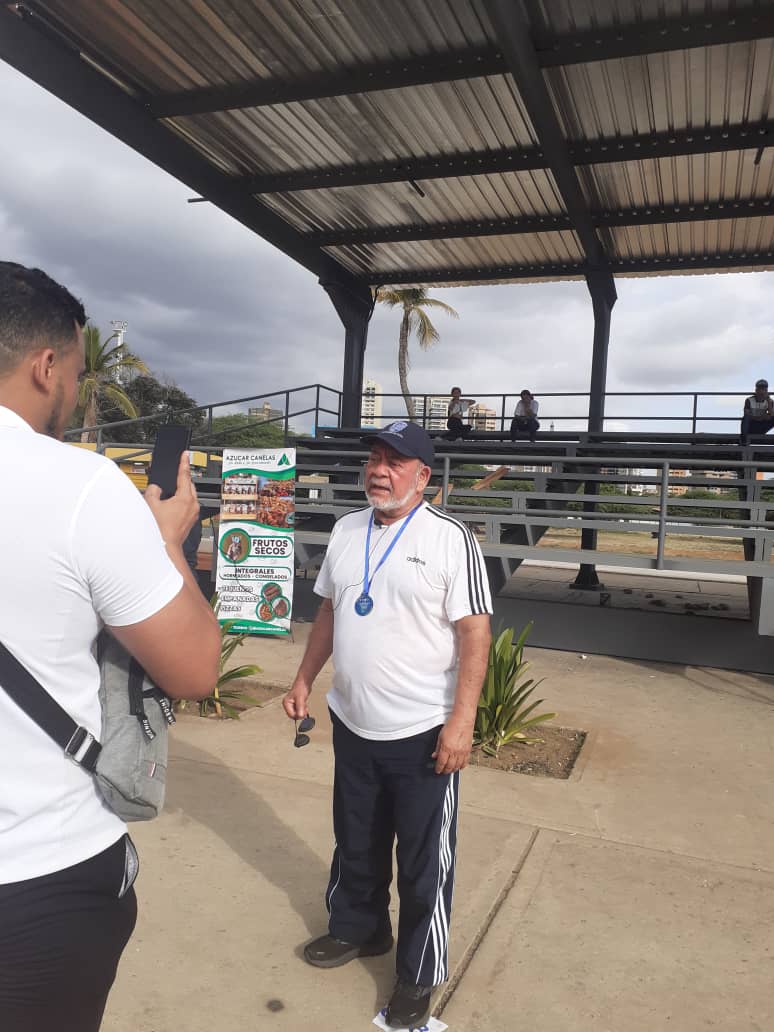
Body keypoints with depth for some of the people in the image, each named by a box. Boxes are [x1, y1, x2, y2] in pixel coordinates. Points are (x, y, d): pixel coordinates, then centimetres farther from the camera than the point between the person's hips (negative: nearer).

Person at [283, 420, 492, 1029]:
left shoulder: (450, 539, -14)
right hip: (352, 726, 6)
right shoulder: (346, 531, 5)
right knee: (356, 843, 23)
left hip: (424, 734, -5)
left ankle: (419, 976, 30)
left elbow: (475, 632, -15)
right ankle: (358, 929, 48)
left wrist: (461, 720, -20)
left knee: (424, 862, 9)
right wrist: (305, 680, 13)